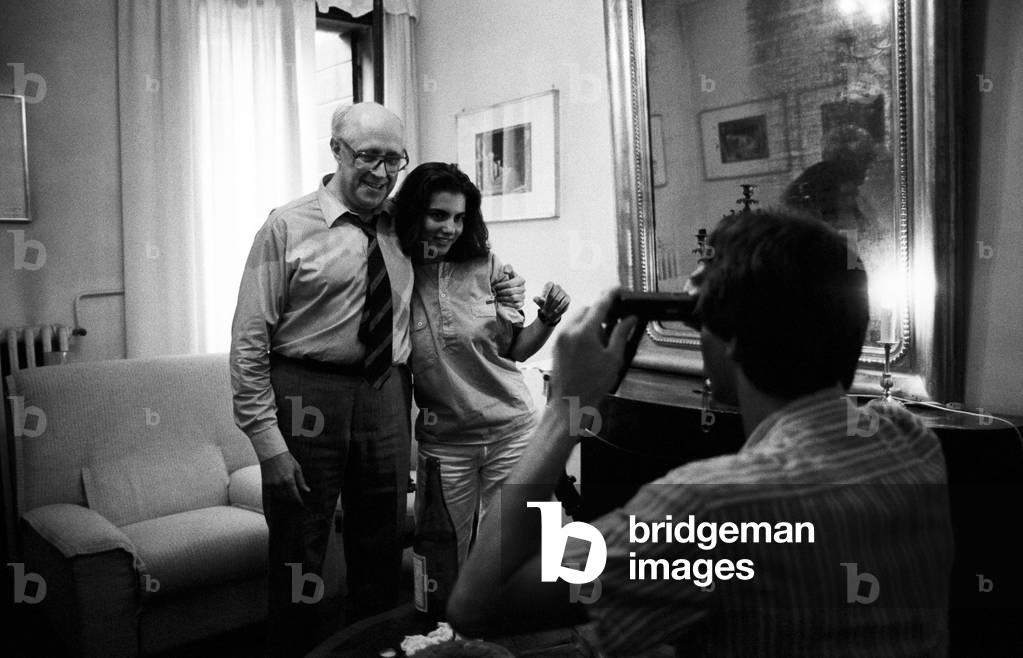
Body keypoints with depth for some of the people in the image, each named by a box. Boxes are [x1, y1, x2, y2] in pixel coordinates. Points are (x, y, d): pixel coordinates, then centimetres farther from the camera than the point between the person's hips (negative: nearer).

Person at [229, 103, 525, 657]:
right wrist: (268, 441, -14)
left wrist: (502, 299, 1)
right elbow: (250, 341, -8)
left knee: (382, 555, 16)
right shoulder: (288, 227, -5)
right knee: (298, 563, 7)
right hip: (309, 398, -4)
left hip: (388, 398, 4)